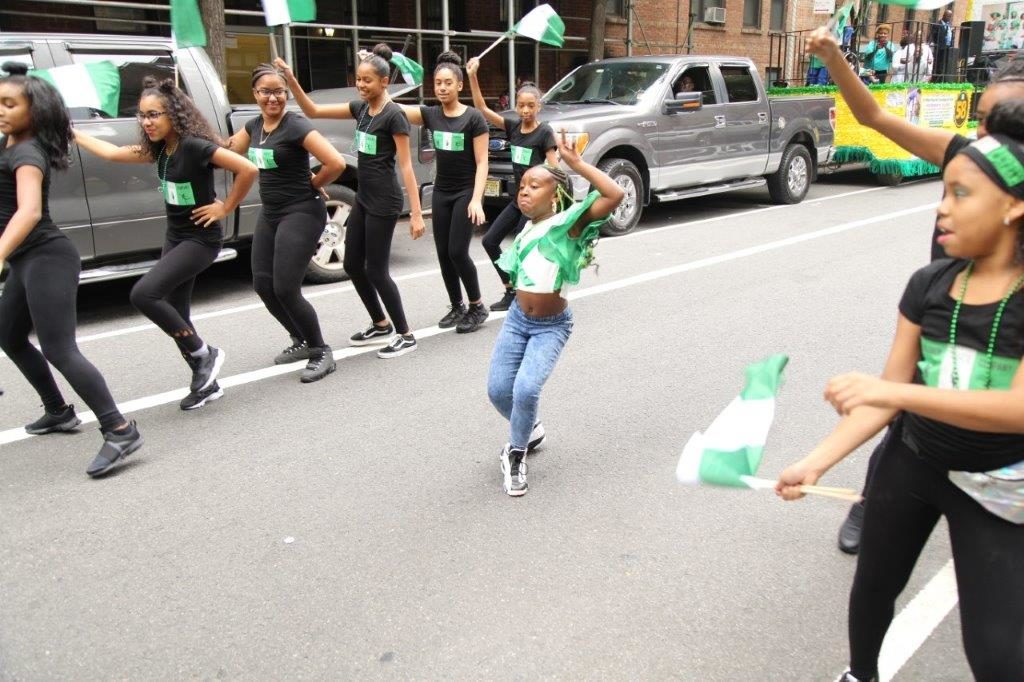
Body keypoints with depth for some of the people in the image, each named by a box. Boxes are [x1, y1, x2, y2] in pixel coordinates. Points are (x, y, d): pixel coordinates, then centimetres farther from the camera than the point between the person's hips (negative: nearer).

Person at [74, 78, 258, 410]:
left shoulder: (195, 146, -19)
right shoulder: (160, 148, 6)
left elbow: (248, 169, -27)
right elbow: (113, 153, 20)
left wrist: (226, 208, -18)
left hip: (201, 239, -9)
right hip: (174, 238, 9)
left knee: (143, 294, -19)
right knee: (174, 314, 8)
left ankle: (204, 355, -5)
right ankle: (205, 382, 20)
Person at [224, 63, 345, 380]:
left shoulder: (296, 126, -16)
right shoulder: (254, 126, 8)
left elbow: (336, 163, -24)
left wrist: (311, 185, -9)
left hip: (302, 214, -8)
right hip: (269, 214, 8)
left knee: (285, 289, -11)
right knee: (263, 285, 8)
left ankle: (321, 352, 6)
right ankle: (302, 341, 27)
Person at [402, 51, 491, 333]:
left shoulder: (474, 118, -10)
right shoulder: (430, 114, 3)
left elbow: (482, 162, -11)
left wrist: (477, 199, -20)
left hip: (466, 192, -5)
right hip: (441, 192, 5)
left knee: (457, 251, -9)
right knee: (443, 253, 6)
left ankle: (477, 306, 9)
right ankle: (456, 307, 21)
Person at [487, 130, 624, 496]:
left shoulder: (568, 223, -15)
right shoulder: (527, 230, 6)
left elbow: (615, 195, -29)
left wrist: (575, 162, -27)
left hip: (551, 327, -6)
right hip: (517, 319, 6)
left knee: (526, 389, -21)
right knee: (498, 390, 3)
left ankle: (516, 454, 5)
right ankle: (530, 430, 34)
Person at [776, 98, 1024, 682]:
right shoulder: (928, 286, -7)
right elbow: (887, 395, -5)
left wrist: (888, 390, -36)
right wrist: (817, 461, -15)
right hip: (911, 462, 4)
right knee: (875, 585, 21)